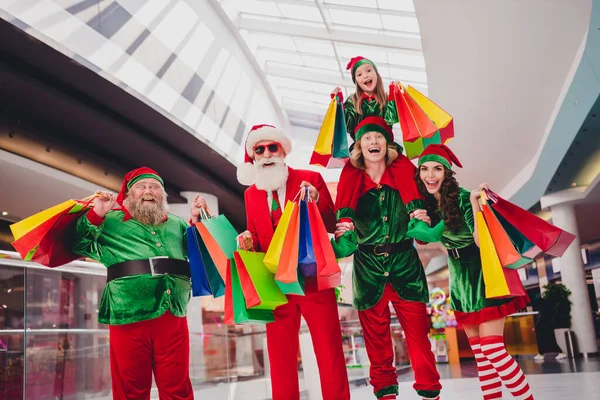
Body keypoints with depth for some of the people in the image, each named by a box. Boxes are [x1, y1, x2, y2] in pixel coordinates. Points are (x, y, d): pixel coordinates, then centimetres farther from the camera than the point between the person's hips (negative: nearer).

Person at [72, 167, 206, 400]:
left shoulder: (176, 224, 21)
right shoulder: (112, 221, 12)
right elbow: (80, 246, 4)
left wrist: (196, 221, 8)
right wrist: (95, 215, -6)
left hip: (173, 317, 2)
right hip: (129, 317, -2)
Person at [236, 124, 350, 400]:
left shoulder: (310, 179, 1)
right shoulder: (251, 193, 11)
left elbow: (333, 225, 0)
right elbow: (258, 240, 16)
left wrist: (316, 202, -18)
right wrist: (250, 242, -7)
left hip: (314, 279, -3)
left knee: (329, 350, 2)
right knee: (280, 355, 10)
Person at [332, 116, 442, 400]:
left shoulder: (404, 175, 1)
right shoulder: (351, 182, 2)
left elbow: (416, 224, -3)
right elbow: (345, 230, 0)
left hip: (405, 263, 0)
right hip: (368, 267, 1)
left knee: (418, 331, -1)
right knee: (375, 335, 7)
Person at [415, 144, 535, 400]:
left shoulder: (462, 198, -17)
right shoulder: (427, 204, 1)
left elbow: (481, 240, -25)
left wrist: (474, 202, -32)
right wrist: (419, 221, -11)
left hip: (483, 275, -7)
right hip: (460, 280, 7)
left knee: (492, 349, -12)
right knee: (479, 353, 10)